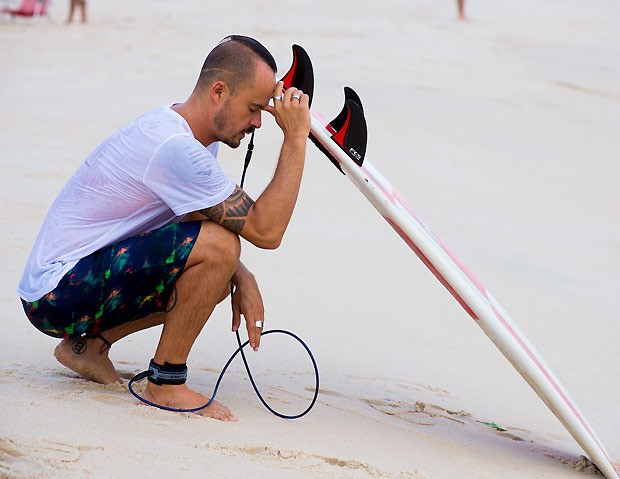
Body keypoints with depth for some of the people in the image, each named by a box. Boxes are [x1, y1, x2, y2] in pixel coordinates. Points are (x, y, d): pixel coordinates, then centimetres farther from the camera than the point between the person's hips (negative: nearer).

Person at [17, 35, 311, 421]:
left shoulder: (192, 134, 7)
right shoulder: (175, 148, -24)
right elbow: (266, 231, -22)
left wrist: (240, 277, -2)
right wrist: (296, 138, -19)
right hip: (58, 295, -10)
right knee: (216, 247, -23)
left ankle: (90, 343, 15)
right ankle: (166, 382, -9)